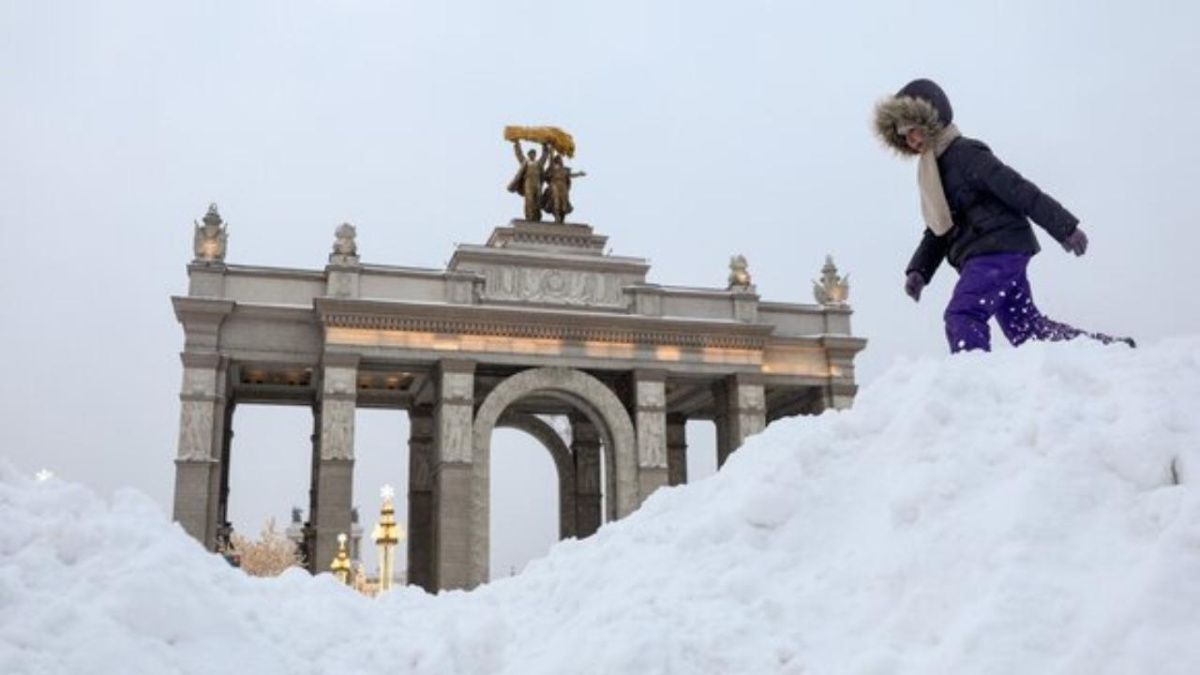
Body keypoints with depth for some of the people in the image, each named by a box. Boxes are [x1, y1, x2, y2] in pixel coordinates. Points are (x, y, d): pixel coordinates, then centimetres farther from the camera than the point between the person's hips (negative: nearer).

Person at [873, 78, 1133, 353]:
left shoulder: (964, 153, -10)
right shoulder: (933, 170, 19)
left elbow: (1018, 189, -15)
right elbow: (937, 231, 21)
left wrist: (1064, 227, -17)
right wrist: (918, 270, 7)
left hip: (998, 250, -10)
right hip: (983, 257, 10)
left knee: (961, 316, -22)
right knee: (1025, 325, 13)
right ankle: (1110, 346, 24)